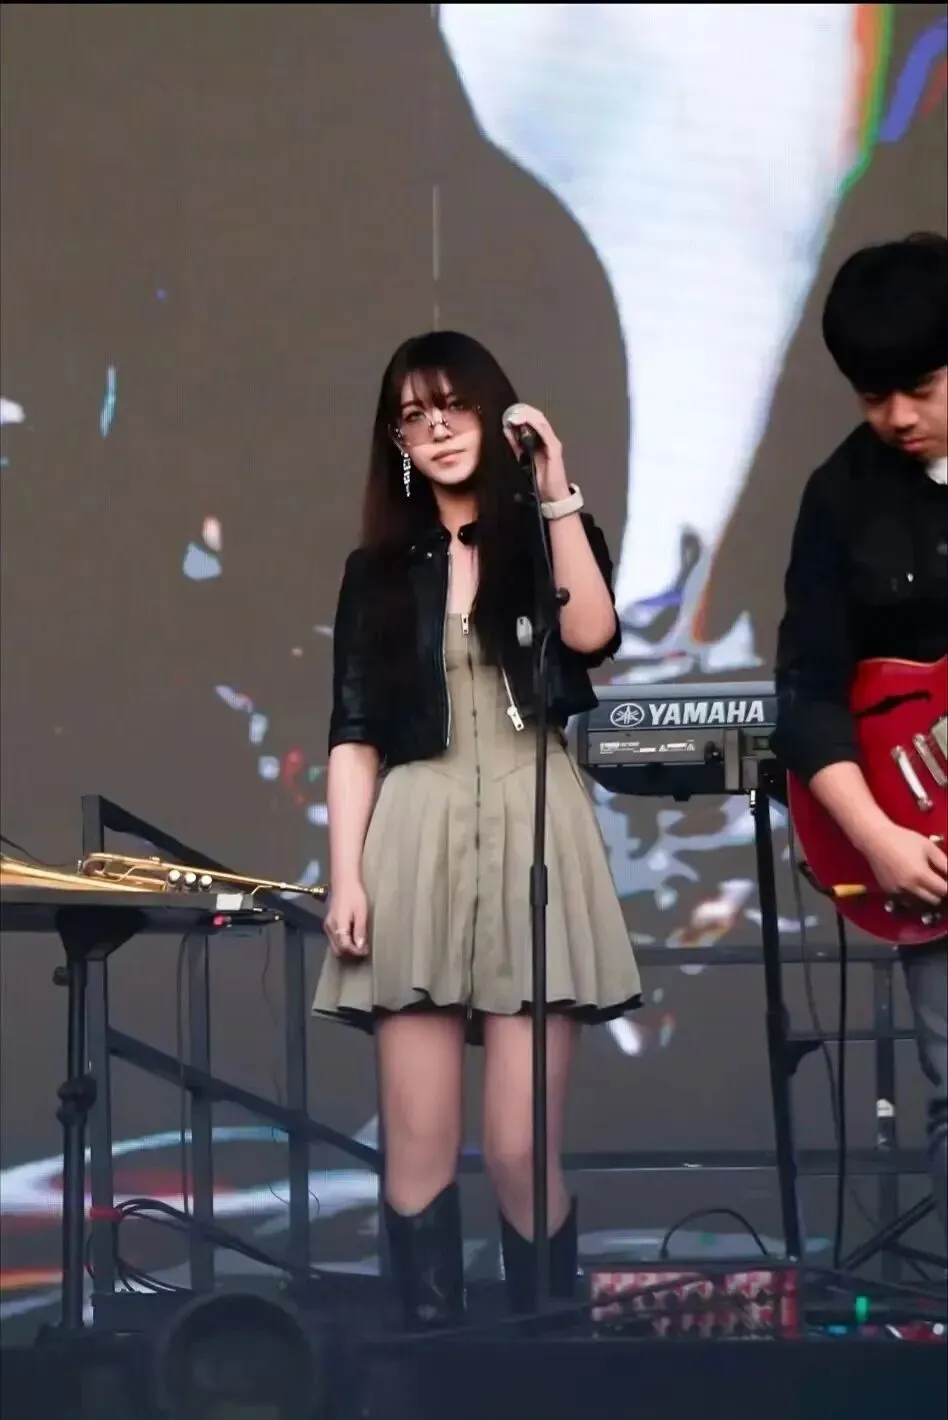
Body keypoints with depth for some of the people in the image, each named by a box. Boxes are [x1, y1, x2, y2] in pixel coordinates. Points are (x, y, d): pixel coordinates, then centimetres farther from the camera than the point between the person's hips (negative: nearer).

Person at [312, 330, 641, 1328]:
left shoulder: (548, 542, 11)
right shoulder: (378, 571, 13)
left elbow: (592, 635, -12)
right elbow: (354, 739, 8)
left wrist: (556, 490, -10)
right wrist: (345, 879, -2)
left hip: (533, 846, -2)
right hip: (416, 851, 2)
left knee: (520, 1151, -8)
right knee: (417, 1150, -4)